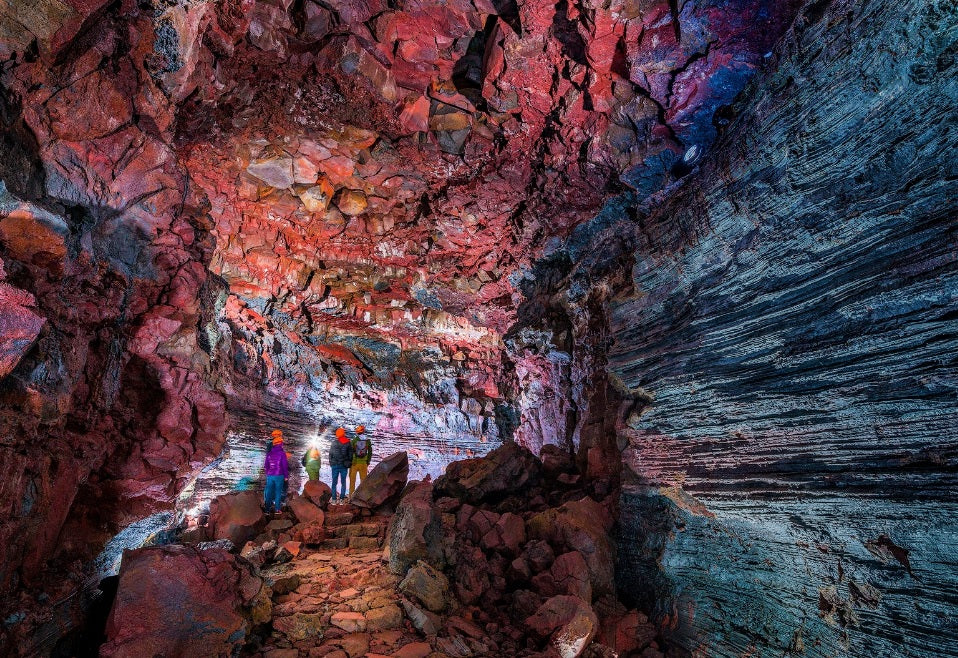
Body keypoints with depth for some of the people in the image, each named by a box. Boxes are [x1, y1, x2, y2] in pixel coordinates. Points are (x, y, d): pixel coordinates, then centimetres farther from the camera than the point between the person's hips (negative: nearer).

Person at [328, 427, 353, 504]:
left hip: (335, 465, 0)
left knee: (334, 482, 6)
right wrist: (349, 463, 12)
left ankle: (334, 499, 4)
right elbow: (350, 454, 2)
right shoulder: (348, 443, -2)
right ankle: (342, 499, 3)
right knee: (343, 482, 7)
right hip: (344, 465, 1)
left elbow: (330, 454, 1)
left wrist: (331, 463, 12)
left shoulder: (334, 443, -4)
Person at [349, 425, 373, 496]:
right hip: (363, 463, 2)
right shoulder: (368, 441, -1)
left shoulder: (354, 440, -8)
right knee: (363, 480, 12)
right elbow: (370, 453, 4)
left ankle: (351, 494, 12)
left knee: (352, 479, 10)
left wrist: (349, 463, 4)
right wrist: (368, 463, 13)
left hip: (354, 463, -1)